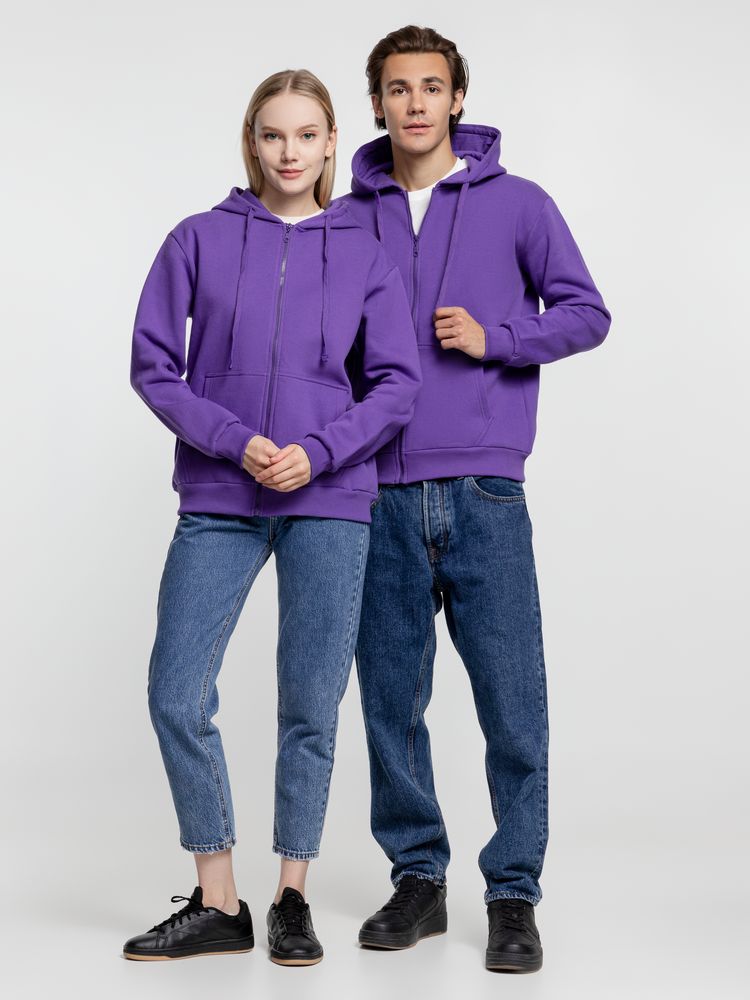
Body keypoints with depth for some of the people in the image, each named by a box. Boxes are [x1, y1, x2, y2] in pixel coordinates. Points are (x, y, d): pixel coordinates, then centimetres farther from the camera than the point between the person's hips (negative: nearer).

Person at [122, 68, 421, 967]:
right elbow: (153, 367, 1)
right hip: (218, 503, 0)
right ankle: (217, 904, 12)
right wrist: (237, 441, -11)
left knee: (310, 708, 3)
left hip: (329, 501, 0)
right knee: (176, 697, -3)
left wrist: (315, 452, -12)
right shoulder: (199, 241, 4)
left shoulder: (365, 255, 6)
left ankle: (292, 899, 20)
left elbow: (397, 385, 3)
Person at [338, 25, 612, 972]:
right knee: (391, 702, 8)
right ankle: (417, 877, 23)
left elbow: (586, 313, 7)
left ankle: (513, 894, 9)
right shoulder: (348, 221, 10)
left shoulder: (518, 204, 5)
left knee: (512, 704, -3)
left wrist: (494, 339, -8)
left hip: (483, 493, -2)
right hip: (380, 499, 3)